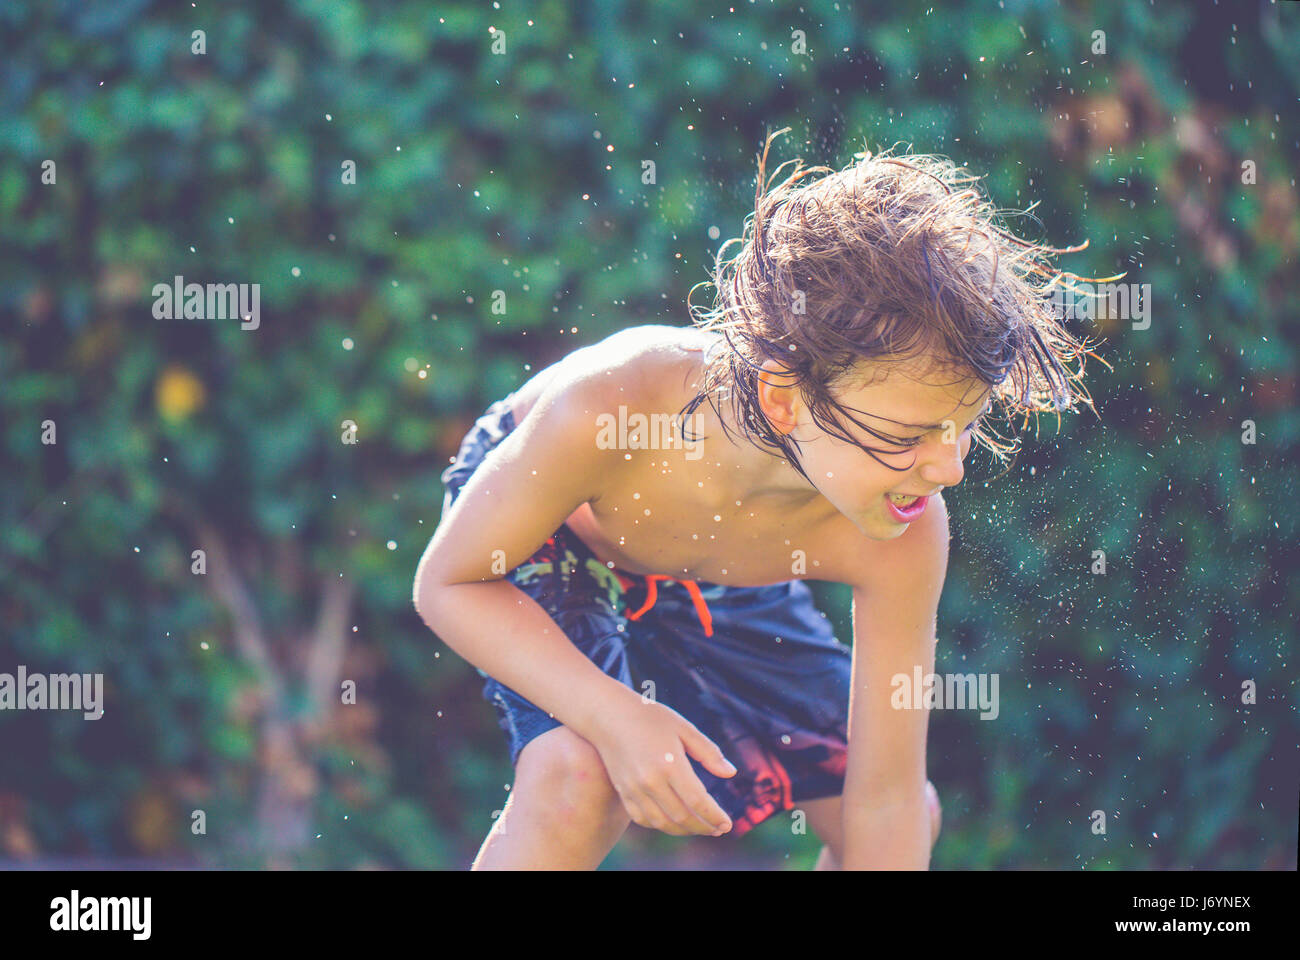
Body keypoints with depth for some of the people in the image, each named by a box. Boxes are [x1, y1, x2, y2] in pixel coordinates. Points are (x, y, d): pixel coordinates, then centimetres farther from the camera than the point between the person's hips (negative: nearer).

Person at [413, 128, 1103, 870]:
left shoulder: (904, 537, -35)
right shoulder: (604, 411, -45)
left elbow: (886, 803, -27)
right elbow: (451, 583, -30)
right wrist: (610, 716, -44)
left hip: (716, 585, 4)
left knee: (914, 818, 2)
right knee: (576, 779, -33)